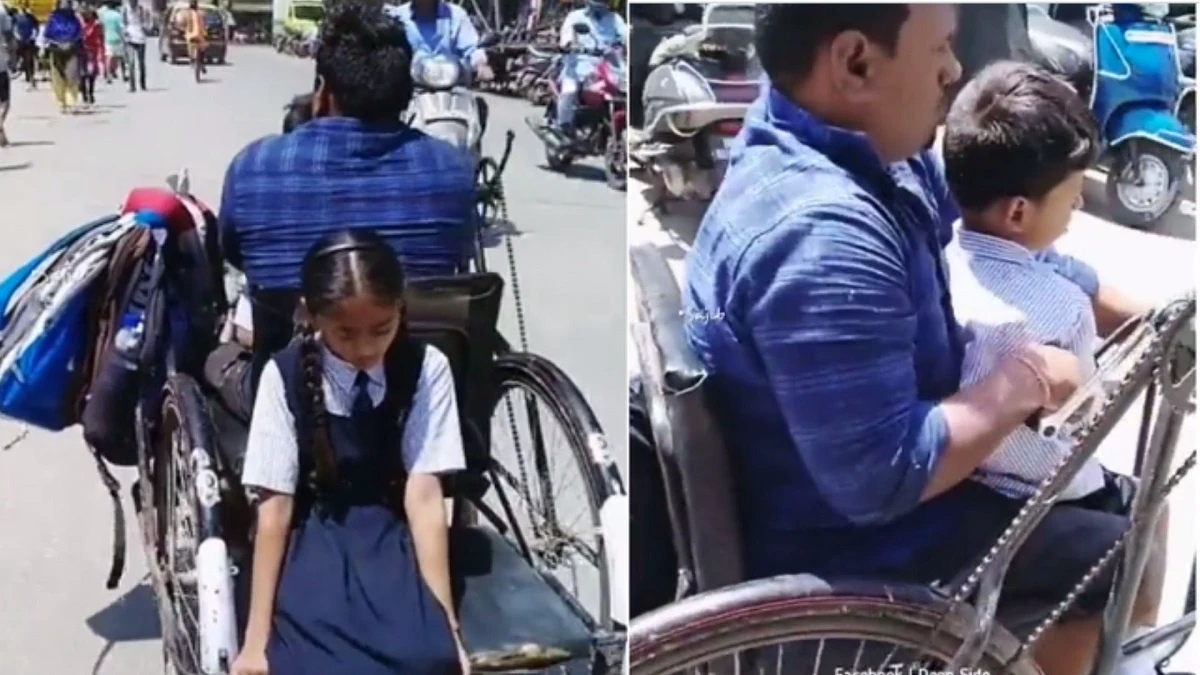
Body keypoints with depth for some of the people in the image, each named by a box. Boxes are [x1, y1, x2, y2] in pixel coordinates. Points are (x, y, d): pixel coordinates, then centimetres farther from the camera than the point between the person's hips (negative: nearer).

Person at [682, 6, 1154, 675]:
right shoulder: (823, 235, -35)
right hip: (843, 541, -9)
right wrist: (1024, 380, -23)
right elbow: (885, 478, -36)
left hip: (878, 481, 9)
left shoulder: (873, 154, -3)